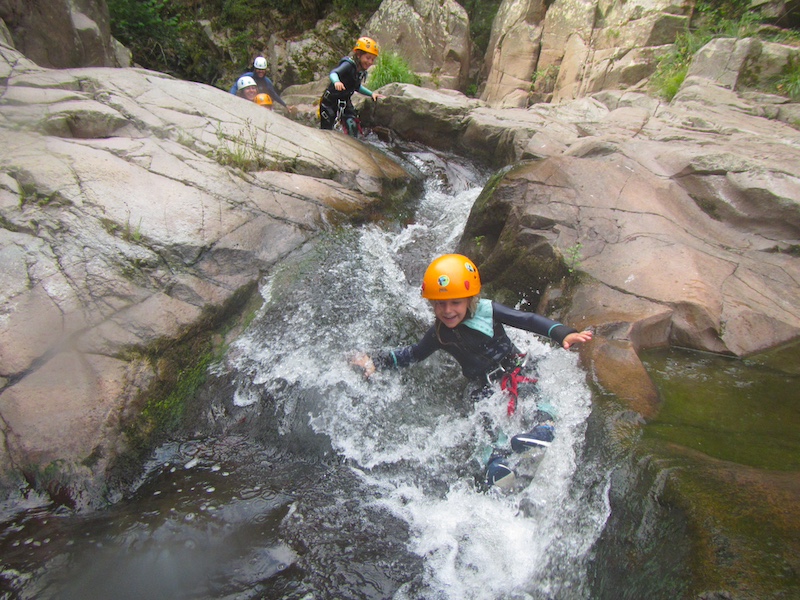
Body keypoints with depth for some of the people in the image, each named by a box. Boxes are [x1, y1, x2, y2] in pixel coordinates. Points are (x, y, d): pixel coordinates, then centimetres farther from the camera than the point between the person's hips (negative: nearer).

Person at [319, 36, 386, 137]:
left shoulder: (362, 71, 1)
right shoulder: (348, 65, -22)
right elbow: (333, 73, -39)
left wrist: (371, 93, 7)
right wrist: (337, 82, -61)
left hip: (345, 103, 6)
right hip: (330, 101, -6)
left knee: (353, 128, -9)